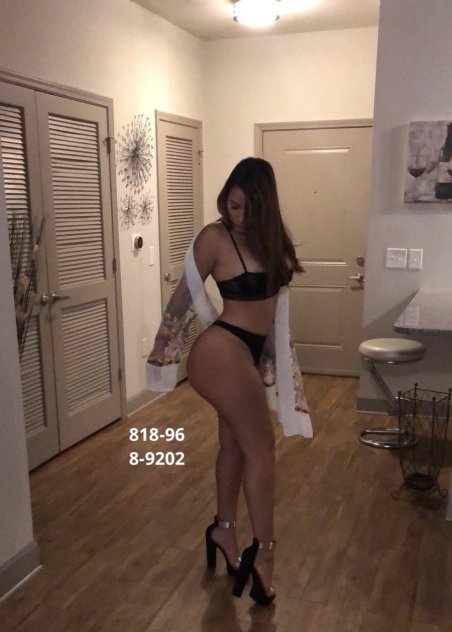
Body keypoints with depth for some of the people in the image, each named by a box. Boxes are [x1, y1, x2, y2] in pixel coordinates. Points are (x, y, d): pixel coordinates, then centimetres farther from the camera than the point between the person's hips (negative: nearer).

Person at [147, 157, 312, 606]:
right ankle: (262, 552, 12)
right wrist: (162, 351, 1)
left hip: (248, 352, 8)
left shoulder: (269, 236, 6)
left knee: (235, 443, 18)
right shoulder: (215, 237, -15)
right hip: (223, 354, -8)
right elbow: (186, 293, -7)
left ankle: (223, 529, 37)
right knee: (260, 447, -1)